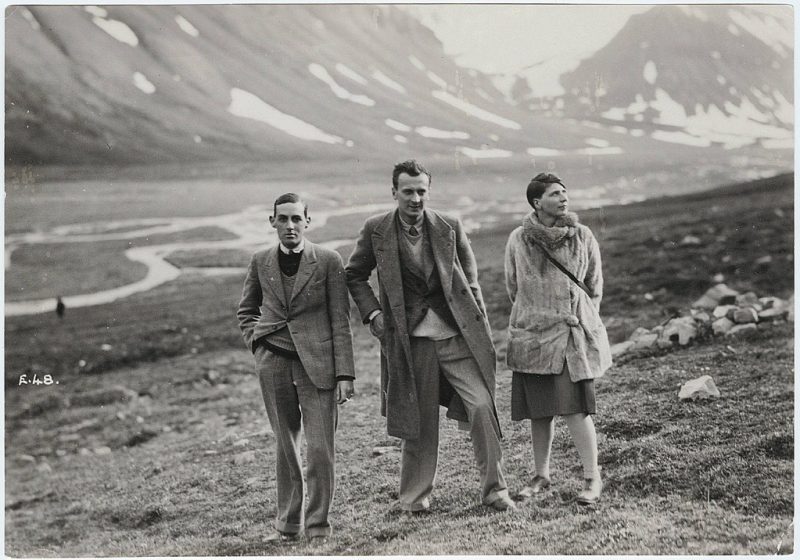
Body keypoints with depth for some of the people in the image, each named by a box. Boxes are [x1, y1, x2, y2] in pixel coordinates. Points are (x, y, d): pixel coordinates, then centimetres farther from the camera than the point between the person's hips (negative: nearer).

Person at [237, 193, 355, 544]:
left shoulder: (328, 262, -1)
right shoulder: (260, 263, 8)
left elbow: (340, 321, -2)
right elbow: (246, 311, 24)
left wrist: (344, 374, -7)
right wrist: (256, 341, 6)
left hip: (317, 363, -3)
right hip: (273, 362, 3)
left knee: (319, 449, -6)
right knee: (285, 446, 8)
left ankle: (318, 525, 6)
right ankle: (288, 524, 17)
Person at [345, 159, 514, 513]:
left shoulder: (450, 228, 2)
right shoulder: (376, 231, 0)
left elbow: (470, 282, 10)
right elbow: (354, 275, 14)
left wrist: (481, 332, 4)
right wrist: (372, 314, 0)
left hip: (456, 334, 0)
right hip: (411, 340, 0)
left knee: (481, 405, -10)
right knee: (419, 420, 5)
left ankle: (494, 489, 1)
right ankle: (414, 496, 21)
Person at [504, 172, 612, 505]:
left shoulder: (582, 236, 1)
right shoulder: (518, 240, 0)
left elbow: (595, 286, 13)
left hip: (574, 332, -1)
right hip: (532, 335, 1)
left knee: (574, 407, -10)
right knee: (539, 410, 7)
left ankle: (592, 478, -1)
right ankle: (541, 476, 20)